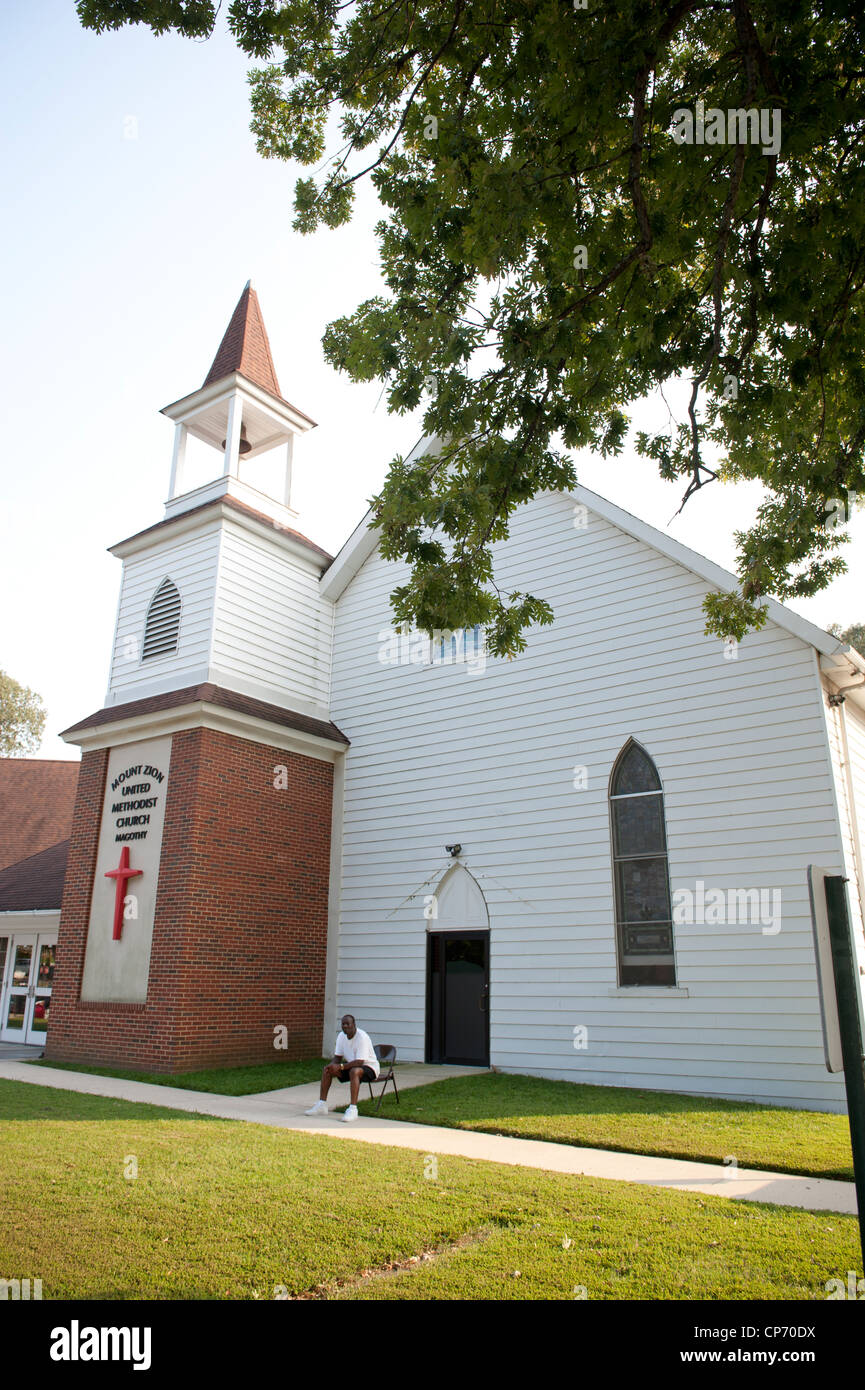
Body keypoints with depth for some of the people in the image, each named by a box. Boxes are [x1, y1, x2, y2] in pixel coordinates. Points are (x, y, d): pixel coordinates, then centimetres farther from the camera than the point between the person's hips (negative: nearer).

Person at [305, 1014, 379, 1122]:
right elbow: (337, 1057, 4)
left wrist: (340, 1066, -32)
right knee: (327, 1069, -5)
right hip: (351, 1065, 8)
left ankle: (353, 1110, -38)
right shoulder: (341, 1036, -1)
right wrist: (333, 1066, -19)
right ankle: (321, 1105, -2)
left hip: (369, 1067, -8)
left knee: (354, 1071, -39)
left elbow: (359, 1062, -30)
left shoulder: (362, 1037, -25)